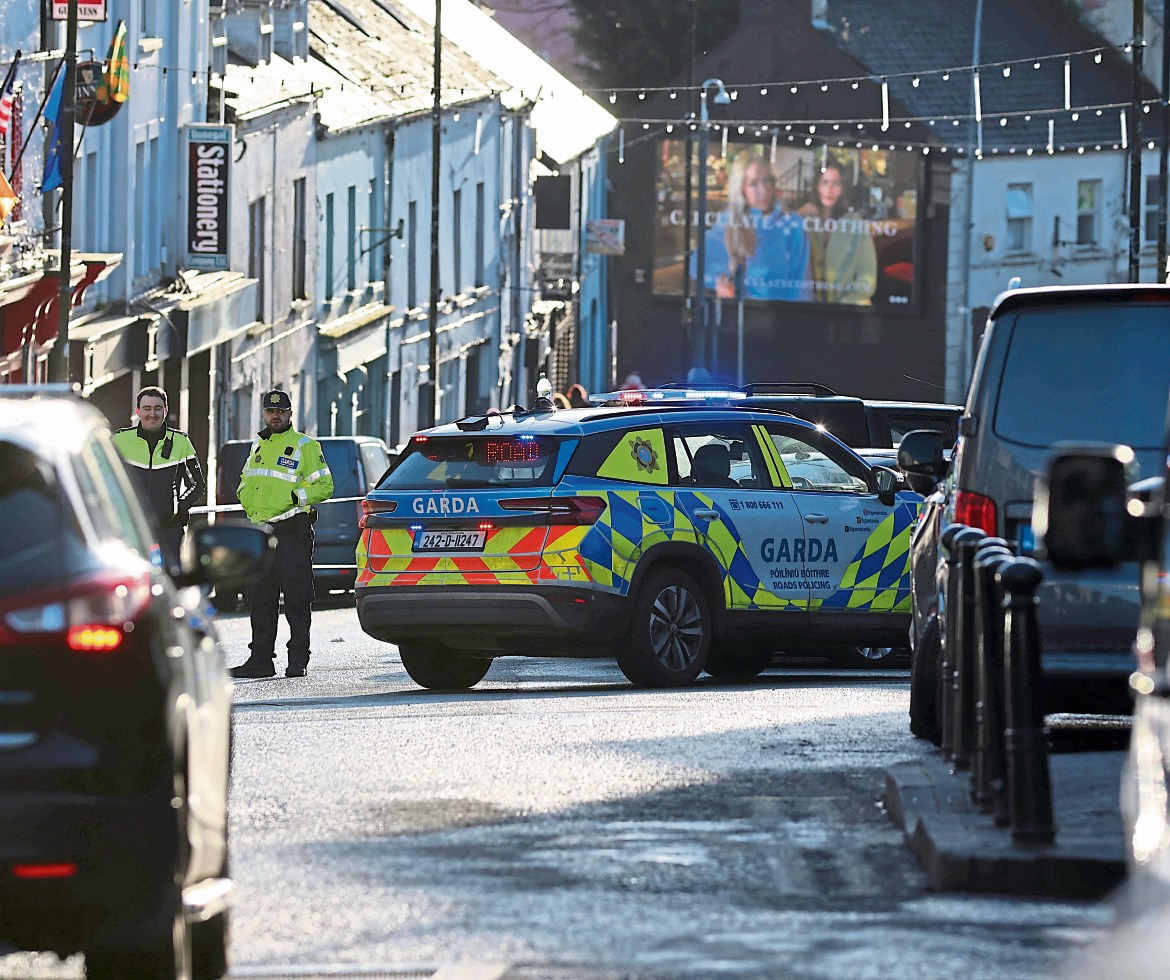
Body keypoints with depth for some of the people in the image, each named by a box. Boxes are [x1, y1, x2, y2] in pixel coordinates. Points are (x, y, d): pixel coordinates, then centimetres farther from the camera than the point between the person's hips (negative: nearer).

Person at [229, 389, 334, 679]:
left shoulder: (305, 446, -2)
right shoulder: (258, 445, 19)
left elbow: (324, 486, -6)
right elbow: (246, 481, 30)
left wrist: (297, 497, -18)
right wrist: (247, 499, 10)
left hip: (292, 532, -7)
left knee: (296, 599, -5)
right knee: (261, 599, 8)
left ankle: (299, 660, -2)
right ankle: (261, 658, 12)